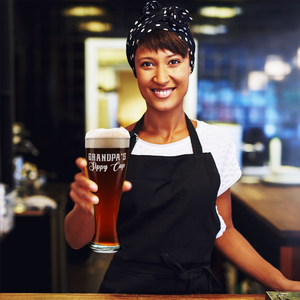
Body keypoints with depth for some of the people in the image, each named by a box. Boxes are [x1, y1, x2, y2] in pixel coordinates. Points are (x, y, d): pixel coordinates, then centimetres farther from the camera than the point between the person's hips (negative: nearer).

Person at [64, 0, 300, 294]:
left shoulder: (217, 141, -1)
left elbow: (224, 231, 8)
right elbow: (76, 240, -3)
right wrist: (85, 205, -24)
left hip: (198, 288, 2)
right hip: (127, 289, -2)